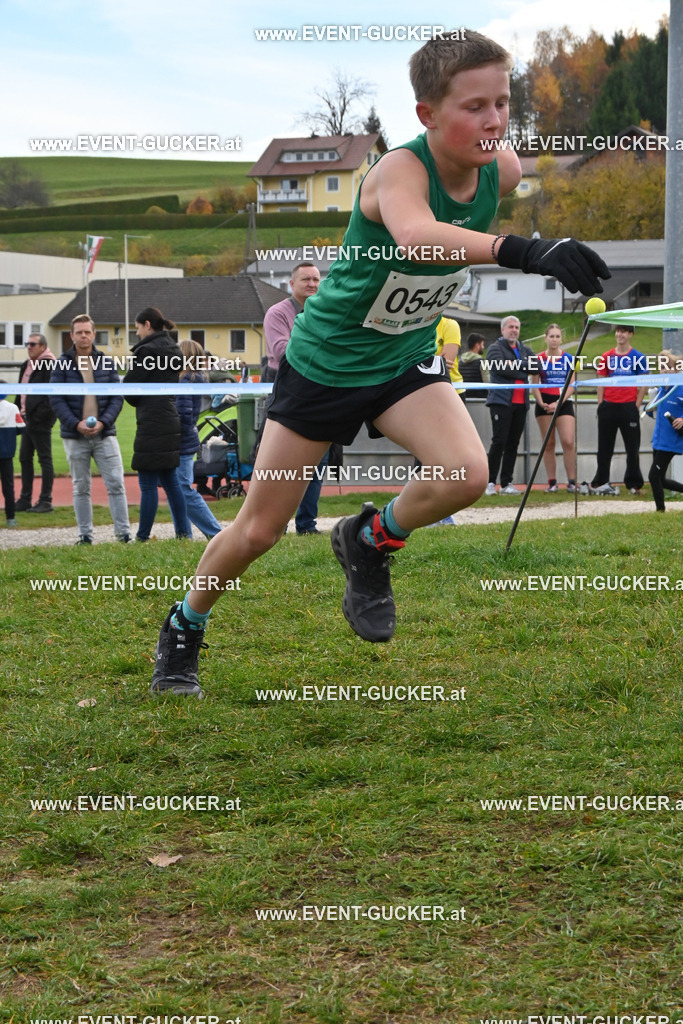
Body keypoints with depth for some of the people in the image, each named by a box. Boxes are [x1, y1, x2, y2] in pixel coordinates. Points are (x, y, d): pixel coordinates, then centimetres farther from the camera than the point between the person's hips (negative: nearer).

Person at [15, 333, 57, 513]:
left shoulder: (49, 365, -12)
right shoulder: (27, 366, 16)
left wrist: (42, 413, -21)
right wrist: (20, 410, 12)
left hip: (40, 420, -10)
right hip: (28, 418, 10)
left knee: (44, 459, -3)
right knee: (25, 458, 12)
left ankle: (46, 500, 1)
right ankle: (25, 500, 18)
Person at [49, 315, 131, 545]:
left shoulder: (107, 363, 4)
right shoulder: (62, 364, 0)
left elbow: (117, 398, 3)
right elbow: (56, 400, -4)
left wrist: (103, 422, -13)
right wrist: (76, 424, -16)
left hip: (104, 434, 1)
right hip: (74, 437, -1)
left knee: (116, 484, -4)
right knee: (81, 488, 7)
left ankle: (124, 533, 1)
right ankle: (85, 536, 13)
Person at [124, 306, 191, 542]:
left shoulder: (147, 350, -12)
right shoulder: (173, 350, 15)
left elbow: (129, 388, -10)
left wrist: (137, 401, 11)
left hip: (152, 424, -9)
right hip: (172, 419, 9)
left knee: (148, 484, -4)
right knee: (170, 480, 13)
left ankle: (143, 536, 0)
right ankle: (184, 532, 11)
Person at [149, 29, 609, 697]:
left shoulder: (503, 168, -14)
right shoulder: (399, 170, -32)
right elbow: (416, 234, -56)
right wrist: (521, 250, -69)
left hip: (405, 363, 4)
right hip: (324, 360, -4)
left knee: (465, 475, -24)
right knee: (258, 531, 5)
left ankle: (370, 542, 7)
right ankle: (182, 630, 33)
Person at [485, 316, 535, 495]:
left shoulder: (525, 351, 19)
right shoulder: (496, 348, 2)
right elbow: (501, 368, -15)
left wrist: (517, 364, -11)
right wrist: (523, 372, -6)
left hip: (521, 403, 6)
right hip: (501, 401, -6)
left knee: (513, 443, 6)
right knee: (499, 441, -11)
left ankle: (506, 483, 10)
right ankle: (490, 482, -7)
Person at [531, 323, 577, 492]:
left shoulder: (568, 358, 4)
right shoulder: (539, 359, 4)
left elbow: (572, 386, 0)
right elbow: (534, 385, 2)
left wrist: (559, 403, -13)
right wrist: (541, 402, -15)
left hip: (564, 403, -1)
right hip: (545, 404, 1)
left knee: (568, 441, -13)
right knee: (549, 444, 3)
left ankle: (572, 481, -9)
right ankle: (552, 482, 7)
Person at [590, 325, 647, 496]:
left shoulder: (638, 357, 0)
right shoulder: (606, 357, 6)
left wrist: (636, 406, -6)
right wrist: (600, 405, 1)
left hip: (629, 406, -2)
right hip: (608, 406, 2)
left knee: (632, 448, 3)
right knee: (605, 448, 8)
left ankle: (634, 485, 9)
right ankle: (600, 483, 15)